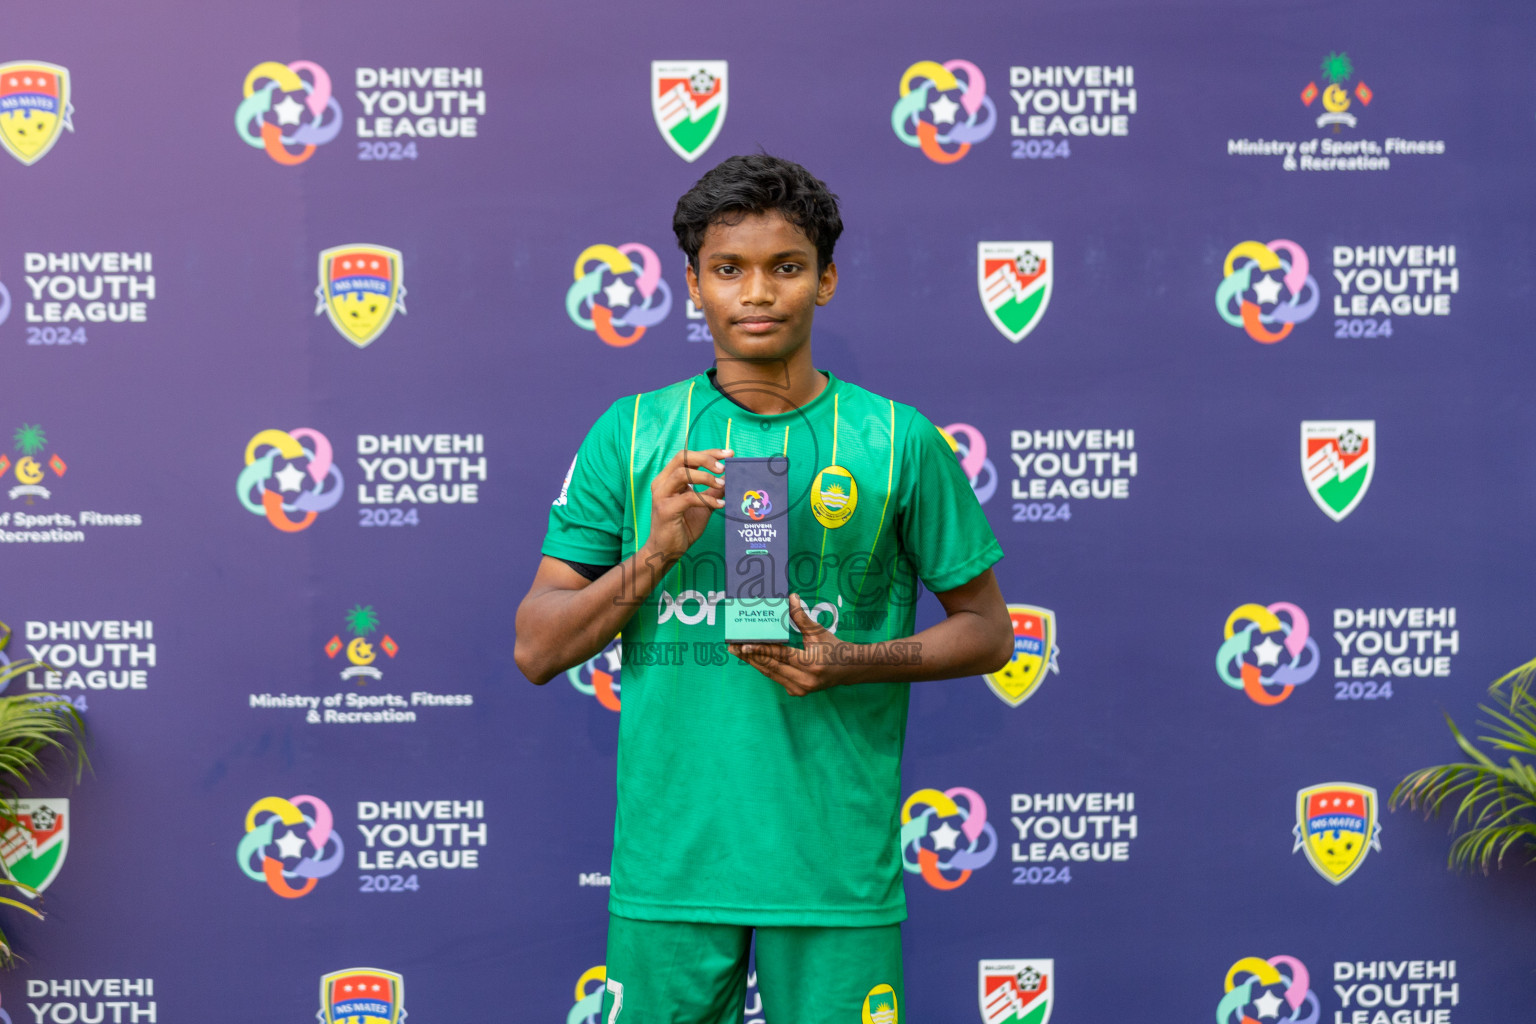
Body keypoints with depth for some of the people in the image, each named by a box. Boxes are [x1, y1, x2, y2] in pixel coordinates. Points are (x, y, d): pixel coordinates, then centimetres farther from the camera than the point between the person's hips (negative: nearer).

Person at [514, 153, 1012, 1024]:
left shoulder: (898, 441, 2)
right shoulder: (630, 436, 5)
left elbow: (987, 632, 8)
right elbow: (537, 649, 4)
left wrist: (851, 664, -9)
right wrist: (655, 553, -13)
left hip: (835, 866, -1)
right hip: (668, 861, 1)